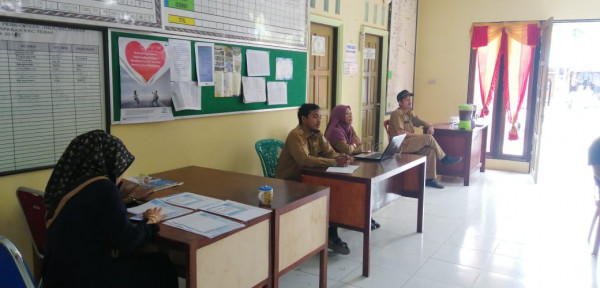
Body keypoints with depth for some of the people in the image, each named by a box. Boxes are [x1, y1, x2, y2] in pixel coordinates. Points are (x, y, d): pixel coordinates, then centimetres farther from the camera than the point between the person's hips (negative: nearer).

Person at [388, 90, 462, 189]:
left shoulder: (409, 113, 18)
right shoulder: (397, 114, -10)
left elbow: (421, 121, 27)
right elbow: (400, 133, -20)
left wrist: (430, 126, 4)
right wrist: (416, 135, -15)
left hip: (409, 144, 9)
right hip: (400, 145, -9)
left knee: (430, 150, -15)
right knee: (428, 138, -21)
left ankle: (430, 179, -11)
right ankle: (444, 158, -3)